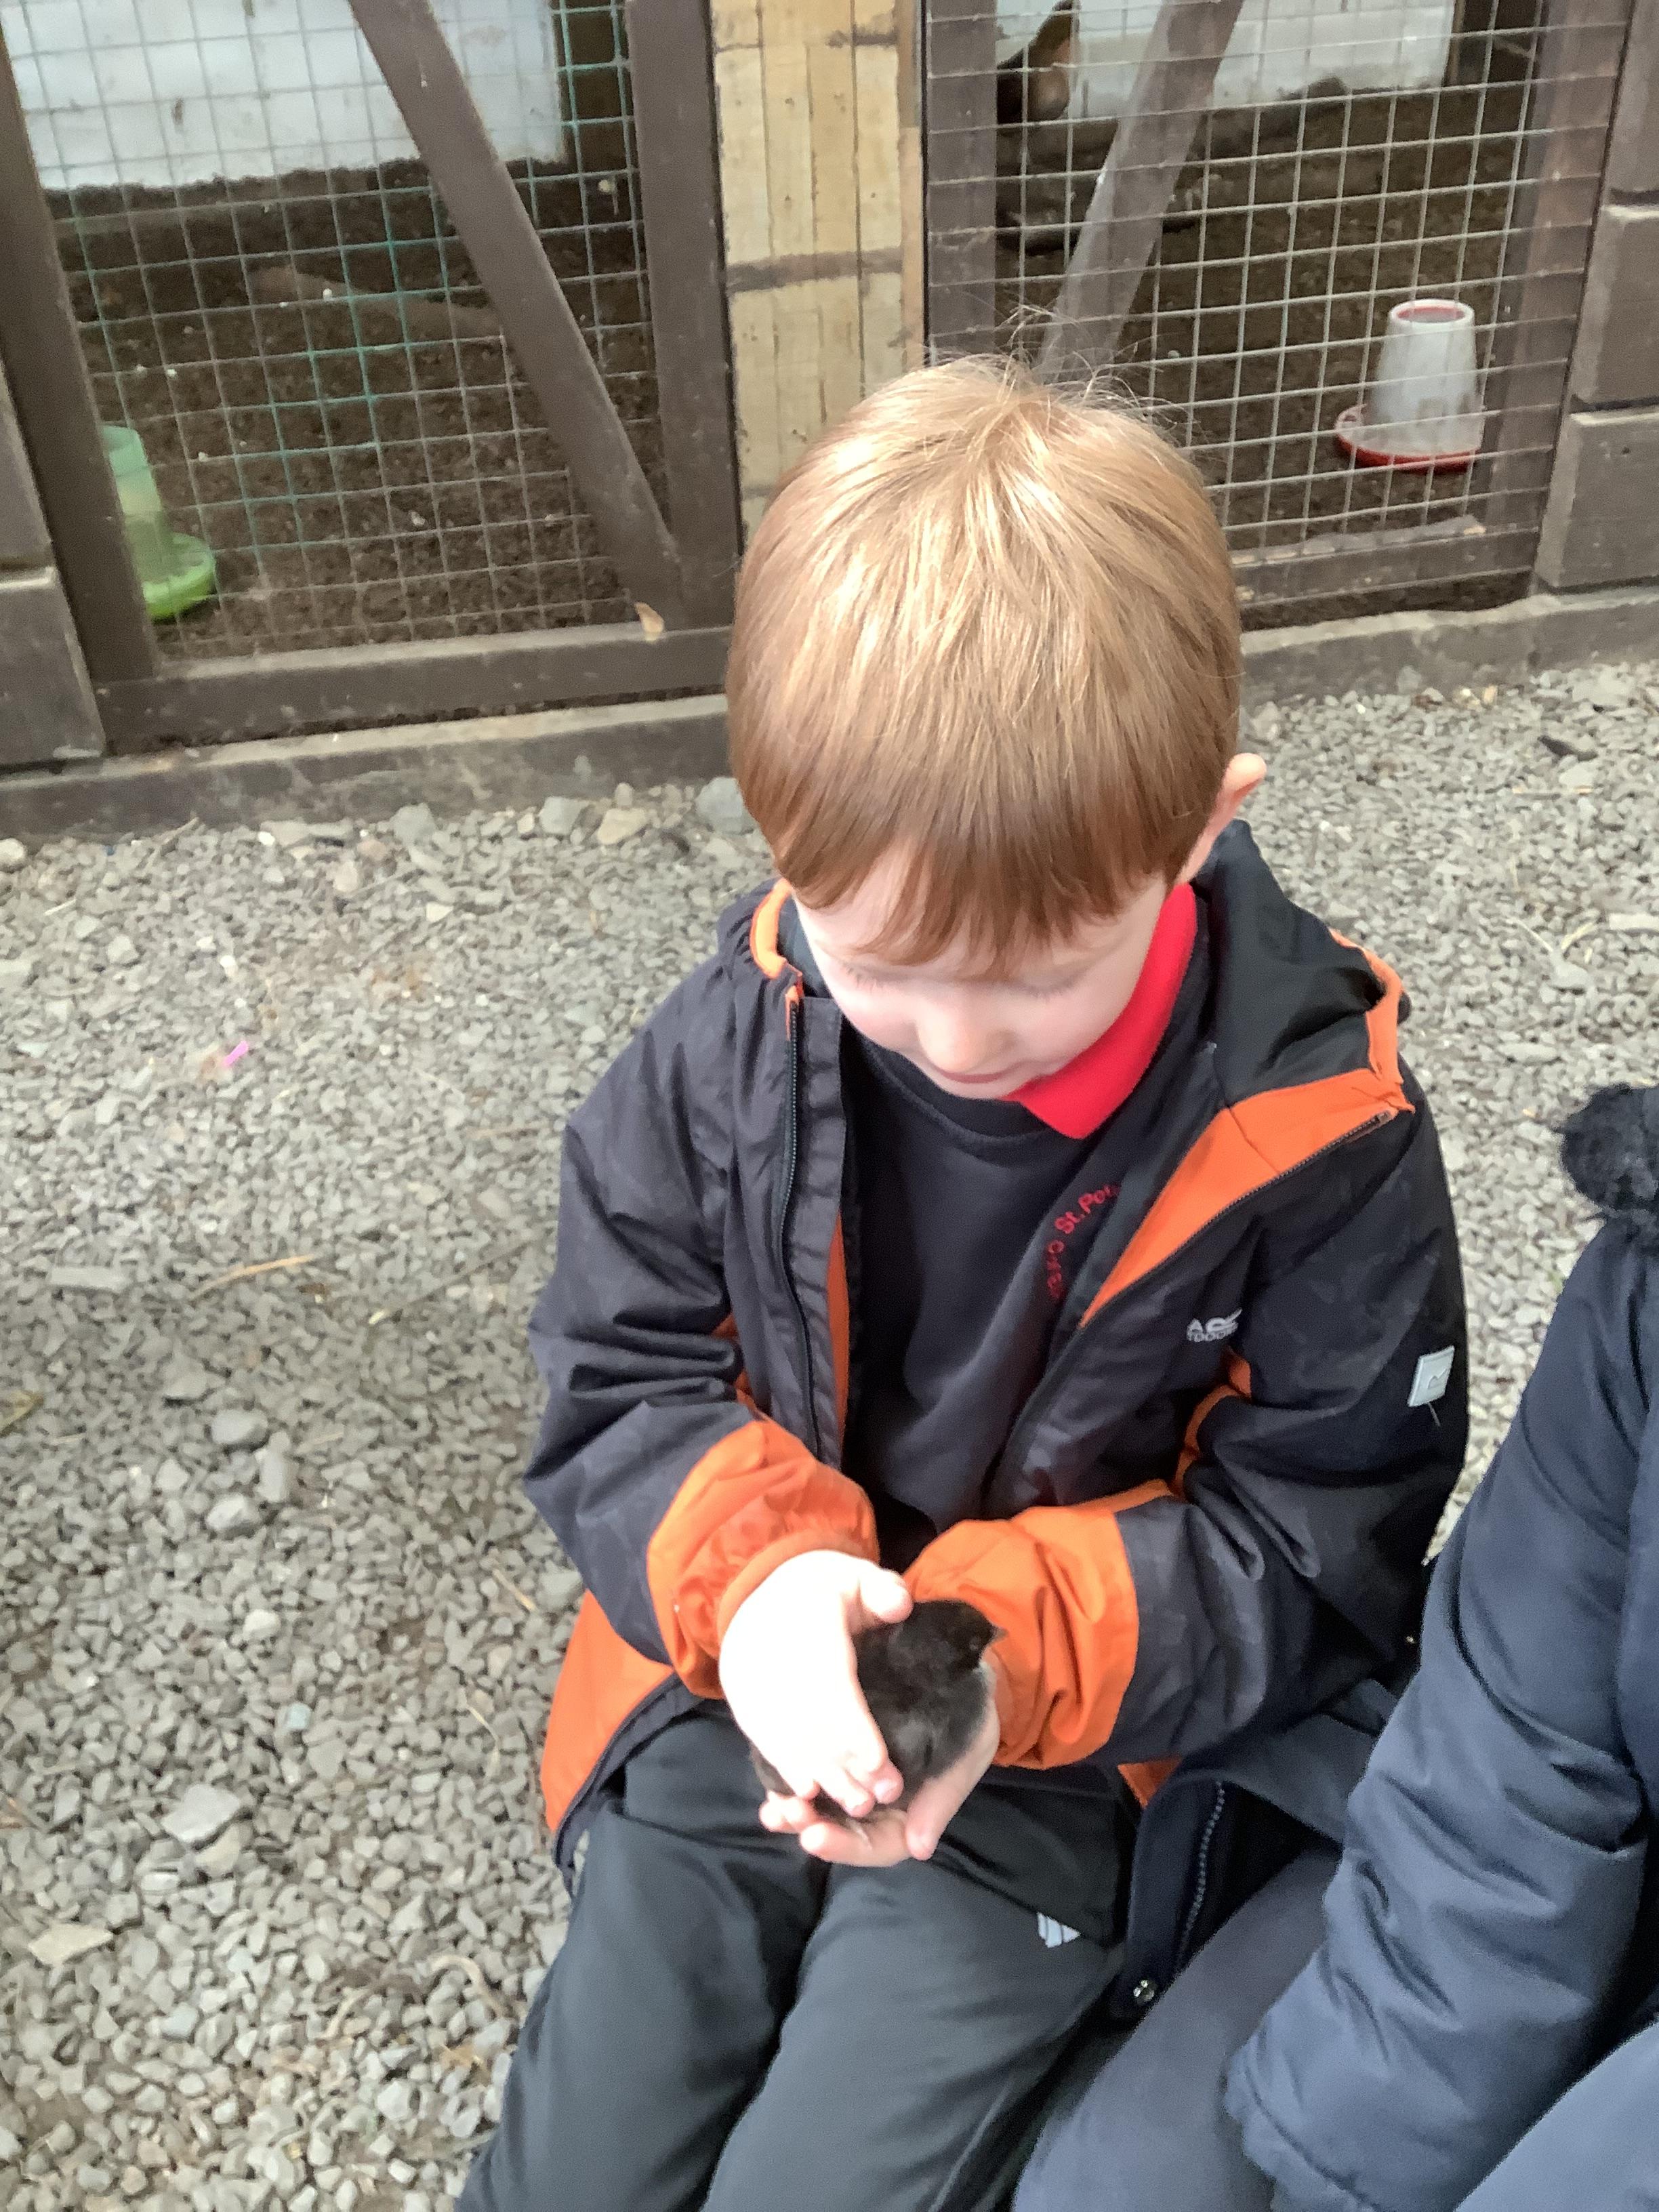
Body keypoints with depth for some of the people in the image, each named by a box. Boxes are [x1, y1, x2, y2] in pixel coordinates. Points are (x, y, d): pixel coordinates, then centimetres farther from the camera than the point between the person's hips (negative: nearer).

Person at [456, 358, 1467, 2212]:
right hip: (743, 1695, 3)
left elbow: (1316, 1547, -10)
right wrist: (750, 1571, -23)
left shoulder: (1316, 1131, -19)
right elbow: (616, 1378, -2)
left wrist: (1015, 1651, -26)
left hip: (1077, 1754, -2)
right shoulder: (725, 1049, -12)